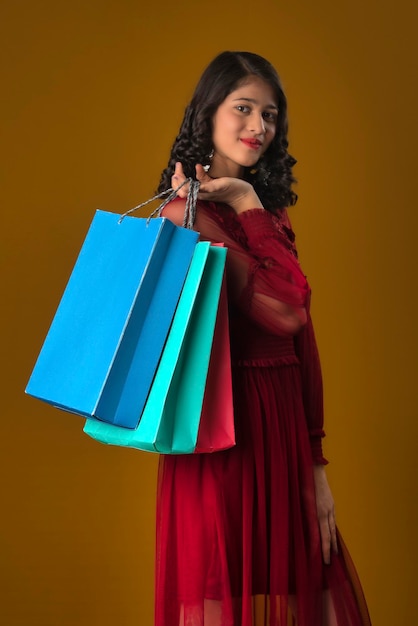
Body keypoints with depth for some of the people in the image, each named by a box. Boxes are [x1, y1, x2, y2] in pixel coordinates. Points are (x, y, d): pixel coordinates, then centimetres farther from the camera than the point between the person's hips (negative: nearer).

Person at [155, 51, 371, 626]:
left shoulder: (271, 210, 14)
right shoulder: (190, 212, -10)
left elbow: (303, 336, 10)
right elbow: (284, 310, -20)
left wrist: (315, 462, 9)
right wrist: (248, 206, -10)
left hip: (283, 427, 8)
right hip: (228, 428, -8)